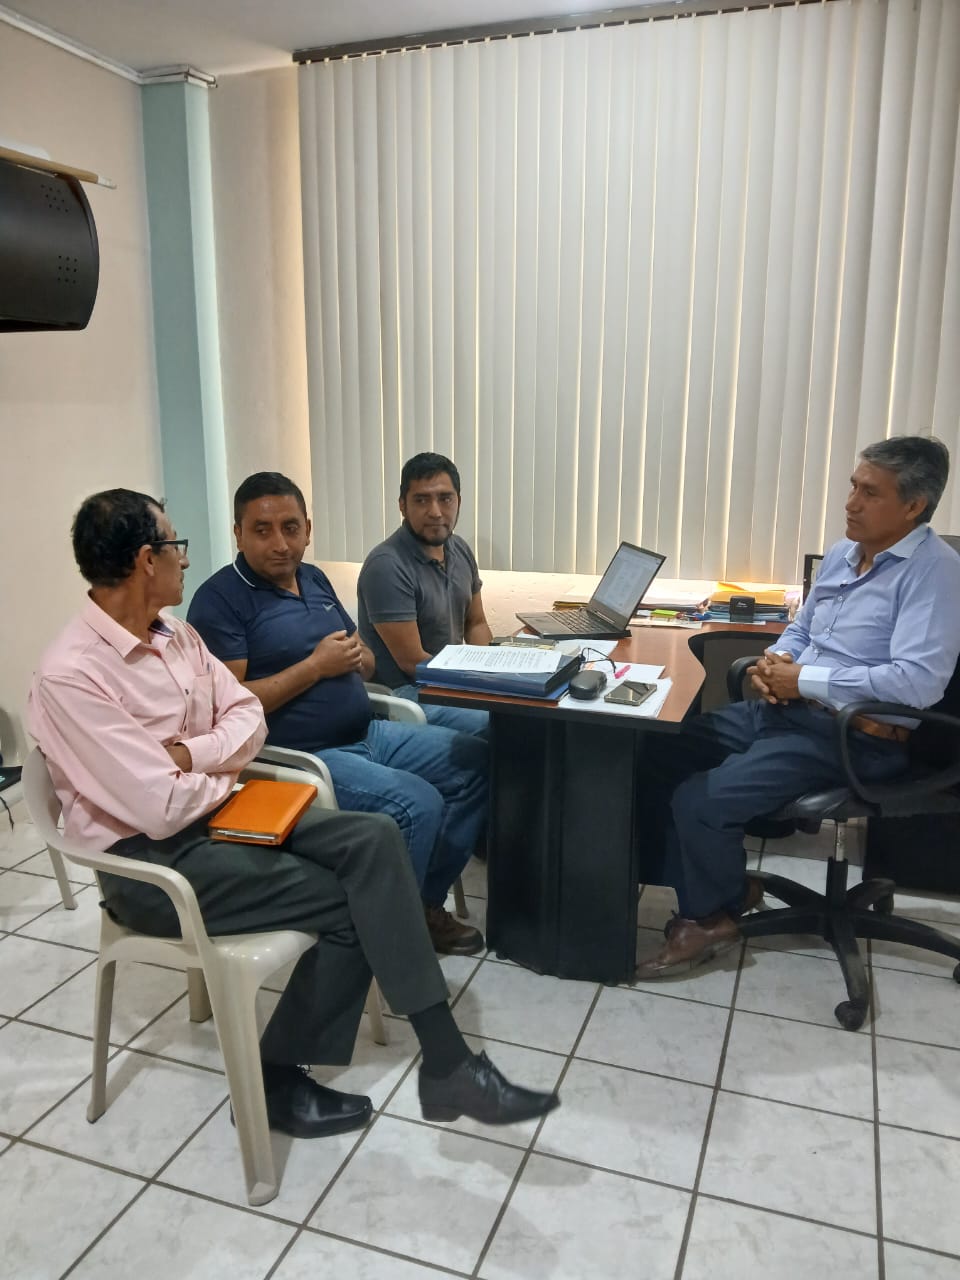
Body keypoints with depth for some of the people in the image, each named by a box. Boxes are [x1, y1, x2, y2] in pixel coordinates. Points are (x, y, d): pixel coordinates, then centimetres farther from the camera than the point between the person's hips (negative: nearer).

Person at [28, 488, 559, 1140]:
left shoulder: (176, 634, 5)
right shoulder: (71, 675, -21)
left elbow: (248, 717, 5)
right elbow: (163, 809, -24)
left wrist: (189, 753, -14)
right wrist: (225, 769, -5)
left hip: (218, 811, 8)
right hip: (151, 857, -7)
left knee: (374, 838, -15)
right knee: (352, 904, -17)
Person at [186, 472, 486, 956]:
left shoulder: (315, 579, 14)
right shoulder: (219, 599, -11)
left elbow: (364, 658, 19)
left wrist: (357, 656, -6)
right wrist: (315, 666, -17)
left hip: (366, 734, 9)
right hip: (295, 757, -9)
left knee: (474, 762, 3)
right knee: (416, 804, -26)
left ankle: (425, 903, 13)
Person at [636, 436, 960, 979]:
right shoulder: (842, 553, 12)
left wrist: (804, 679, -21)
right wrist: (778, 658, 0)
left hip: (854, 739, -9)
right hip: (787, 708, 9)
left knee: (701, 799, -21)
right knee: (665, 755, 0)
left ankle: (712, 916, 7)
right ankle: (725, 884, 13)